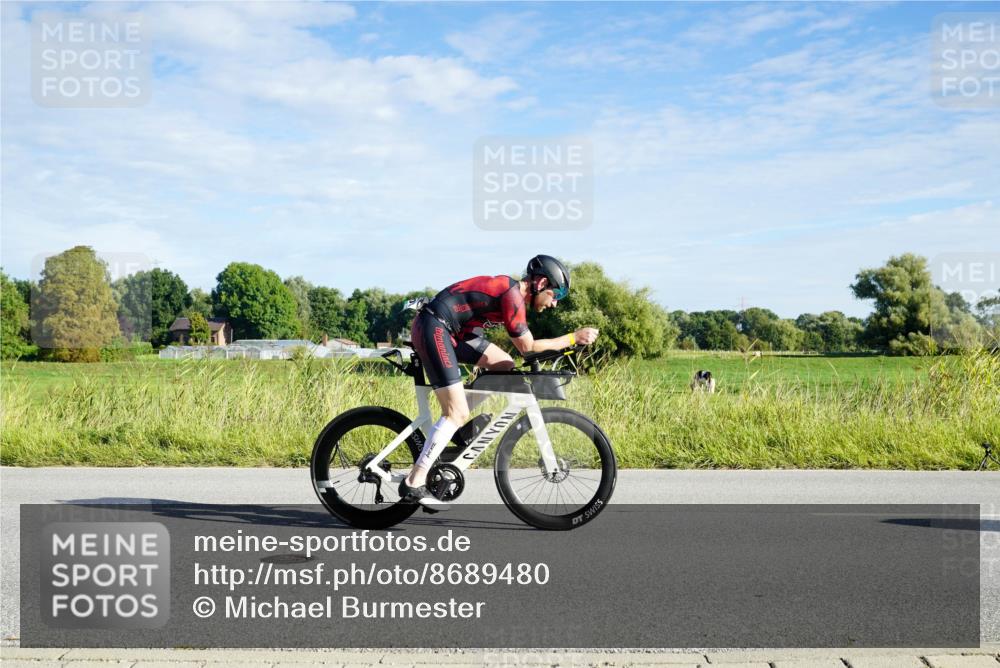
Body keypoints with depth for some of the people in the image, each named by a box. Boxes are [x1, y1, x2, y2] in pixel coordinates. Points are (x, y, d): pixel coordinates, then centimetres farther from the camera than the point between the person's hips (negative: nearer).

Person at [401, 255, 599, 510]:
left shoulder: (511, 289, 14)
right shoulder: (512, 295, -15)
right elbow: (527, 347, -10)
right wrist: (573, 338, -4)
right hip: (434, 328, -10)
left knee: (506, 366, 11)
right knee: (457, 414, -10)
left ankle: (456, 423, 15)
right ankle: (413, 484, -8)